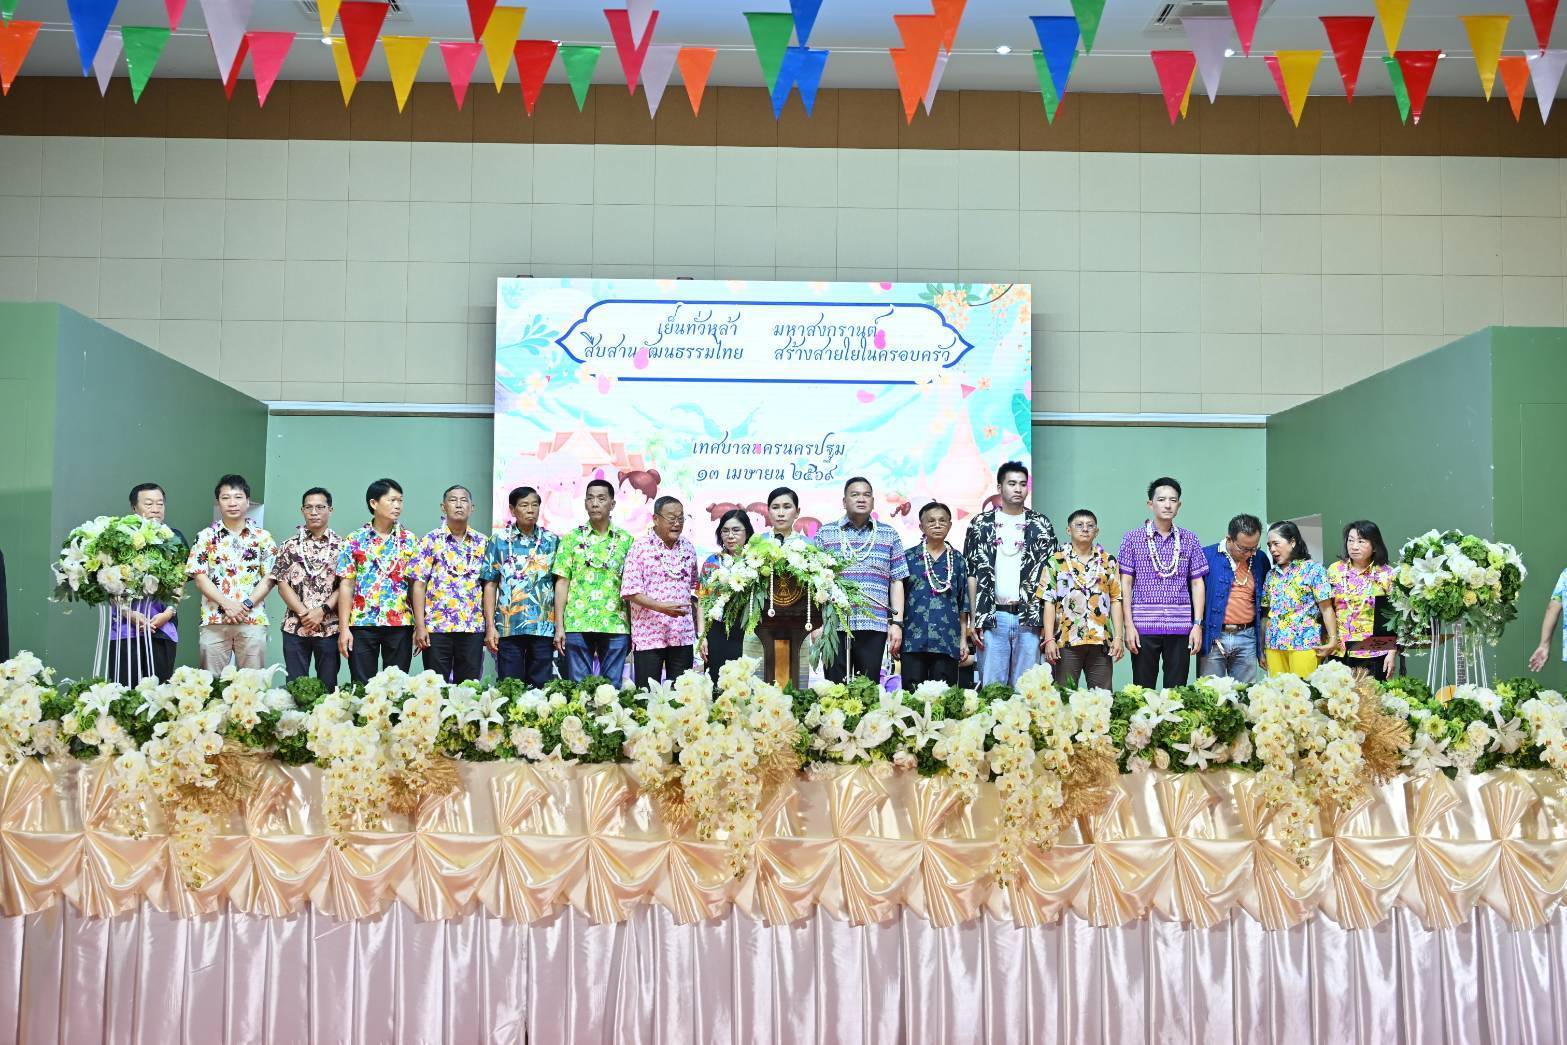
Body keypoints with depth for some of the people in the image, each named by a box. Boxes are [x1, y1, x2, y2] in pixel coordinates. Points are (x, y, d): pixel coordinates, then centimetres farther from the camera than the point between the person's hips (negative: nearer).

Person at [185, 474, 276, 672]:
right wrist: (227, 604, -11)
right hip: (214, 621, 0)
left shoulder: (262, 537, 8)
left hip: (253, 621, 0)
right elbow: (200, 578, 1)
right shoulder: (206, 537, 7)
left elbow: (268, 578, 4)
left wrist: (247, 604, -10)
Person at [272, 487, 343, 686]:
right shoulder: (290, 546, 8)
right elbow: (282, 584, 2)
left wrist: (322, 611, -14)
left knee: (327, 685, 3)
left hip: (329, 627, -1)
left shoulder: (341, 546, 4)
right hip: (295, 627, 1)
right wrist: (304, 613, -10)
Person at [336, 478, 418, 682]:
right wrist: (343, 628, -6)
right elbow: (346, 585, 0)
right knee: (361, 686, 2)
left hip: (400, 624, 1)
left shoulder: (409, 540, 7)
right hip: (362, 623, -1)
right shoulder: (355, 540, 3)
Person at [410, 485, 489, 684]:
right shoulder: (430, 540, 1)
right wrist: (420, 626, -9)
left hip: (473, 628, 2)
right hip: (436, 628, -2)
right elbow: (419, 584, -3)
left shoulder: (482, 542, 9)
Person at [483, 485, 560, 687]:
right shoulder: (499, 541, 5)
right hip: (508, 627, -1)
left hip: (544, 628, 1)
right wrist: (490, 626, -4)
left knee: (541, 687, 3)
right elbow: (490, 585, 3)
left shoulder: (552, 541, 8)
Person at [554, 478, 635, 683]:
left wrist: (634, 629, 5)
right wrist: (559, 626, -3)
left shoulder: (625, 540, 9)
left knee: (613, 686, 4)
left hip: (616, 626, 1)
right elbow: (562, 582, 4)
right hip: (578, 626, -1)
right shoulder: (572, 538, 7)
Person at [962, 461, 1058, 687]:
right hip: (992, 617, -1)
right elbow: (972, 574, 6)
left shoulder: (1041, 525, 9)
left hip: (1029, 618, 1)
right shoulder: (980, 524, 8)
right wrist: (973, 619, -1)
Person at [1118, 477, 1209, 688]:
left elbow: (1197, 583, 9)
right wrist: (1129, 625, -6)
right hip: (1144, 628, -2)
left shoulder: (1189, 540, 9)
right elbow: (1125, 584, 1)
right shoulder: (1133, 539, 3)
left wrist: (1198, 624, 0)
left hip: (1180, 628, 2)